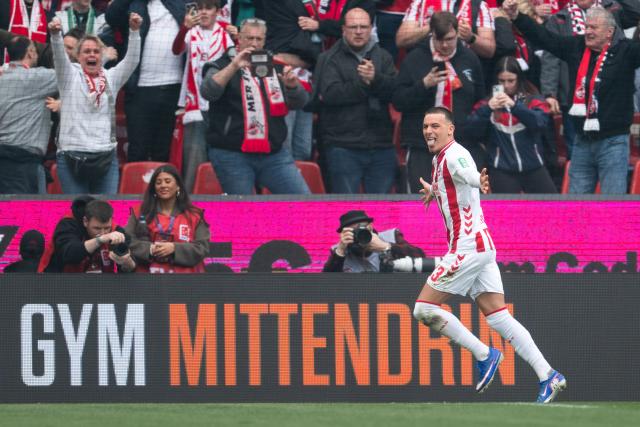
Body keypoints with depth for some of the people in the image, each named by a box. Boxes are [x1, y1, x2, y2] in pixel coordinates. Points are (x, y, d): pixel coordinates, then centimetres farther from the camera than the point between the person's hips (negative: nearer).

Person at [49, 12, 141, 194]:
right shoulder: (70, 77, 6)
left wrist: (134, 31, -15)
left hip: (106, 157, 2)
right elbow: (59, 57, -10)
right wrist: (55, 35, -31)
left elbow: (132, 60, 0)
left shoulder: (111, 78, 11)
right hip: (72, 157, -2)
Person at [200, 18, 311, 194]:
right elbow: (208, 92, -17)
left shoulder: (275, 69, 16)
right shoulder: (224, 67, 3)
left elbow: (299, 102, 9)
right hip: (232, 154, -4)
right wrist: (234, 66, -28)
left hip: (273, 154, 4)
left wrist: (292, 85, -14)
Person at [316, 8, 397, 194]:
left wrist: (375, 79, -20)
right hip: (344, 145, -3)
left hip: (381, 145, 3)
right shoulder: (330, 59, 2)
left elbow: (396, 90, -3)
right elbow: (330, 94, -14)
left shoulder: (383, 57, 12)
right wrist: (363, 83, -12)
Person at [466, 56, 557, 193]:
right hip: (502, 170, 0)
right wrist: (488, 109, -24)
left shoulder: (533, 100, 6)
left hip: (533, 168, 0)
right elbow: (474, 129, -5)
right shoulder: (487, 103, 8)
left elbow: (541, 122, -13)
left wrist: (514, 106, -27)